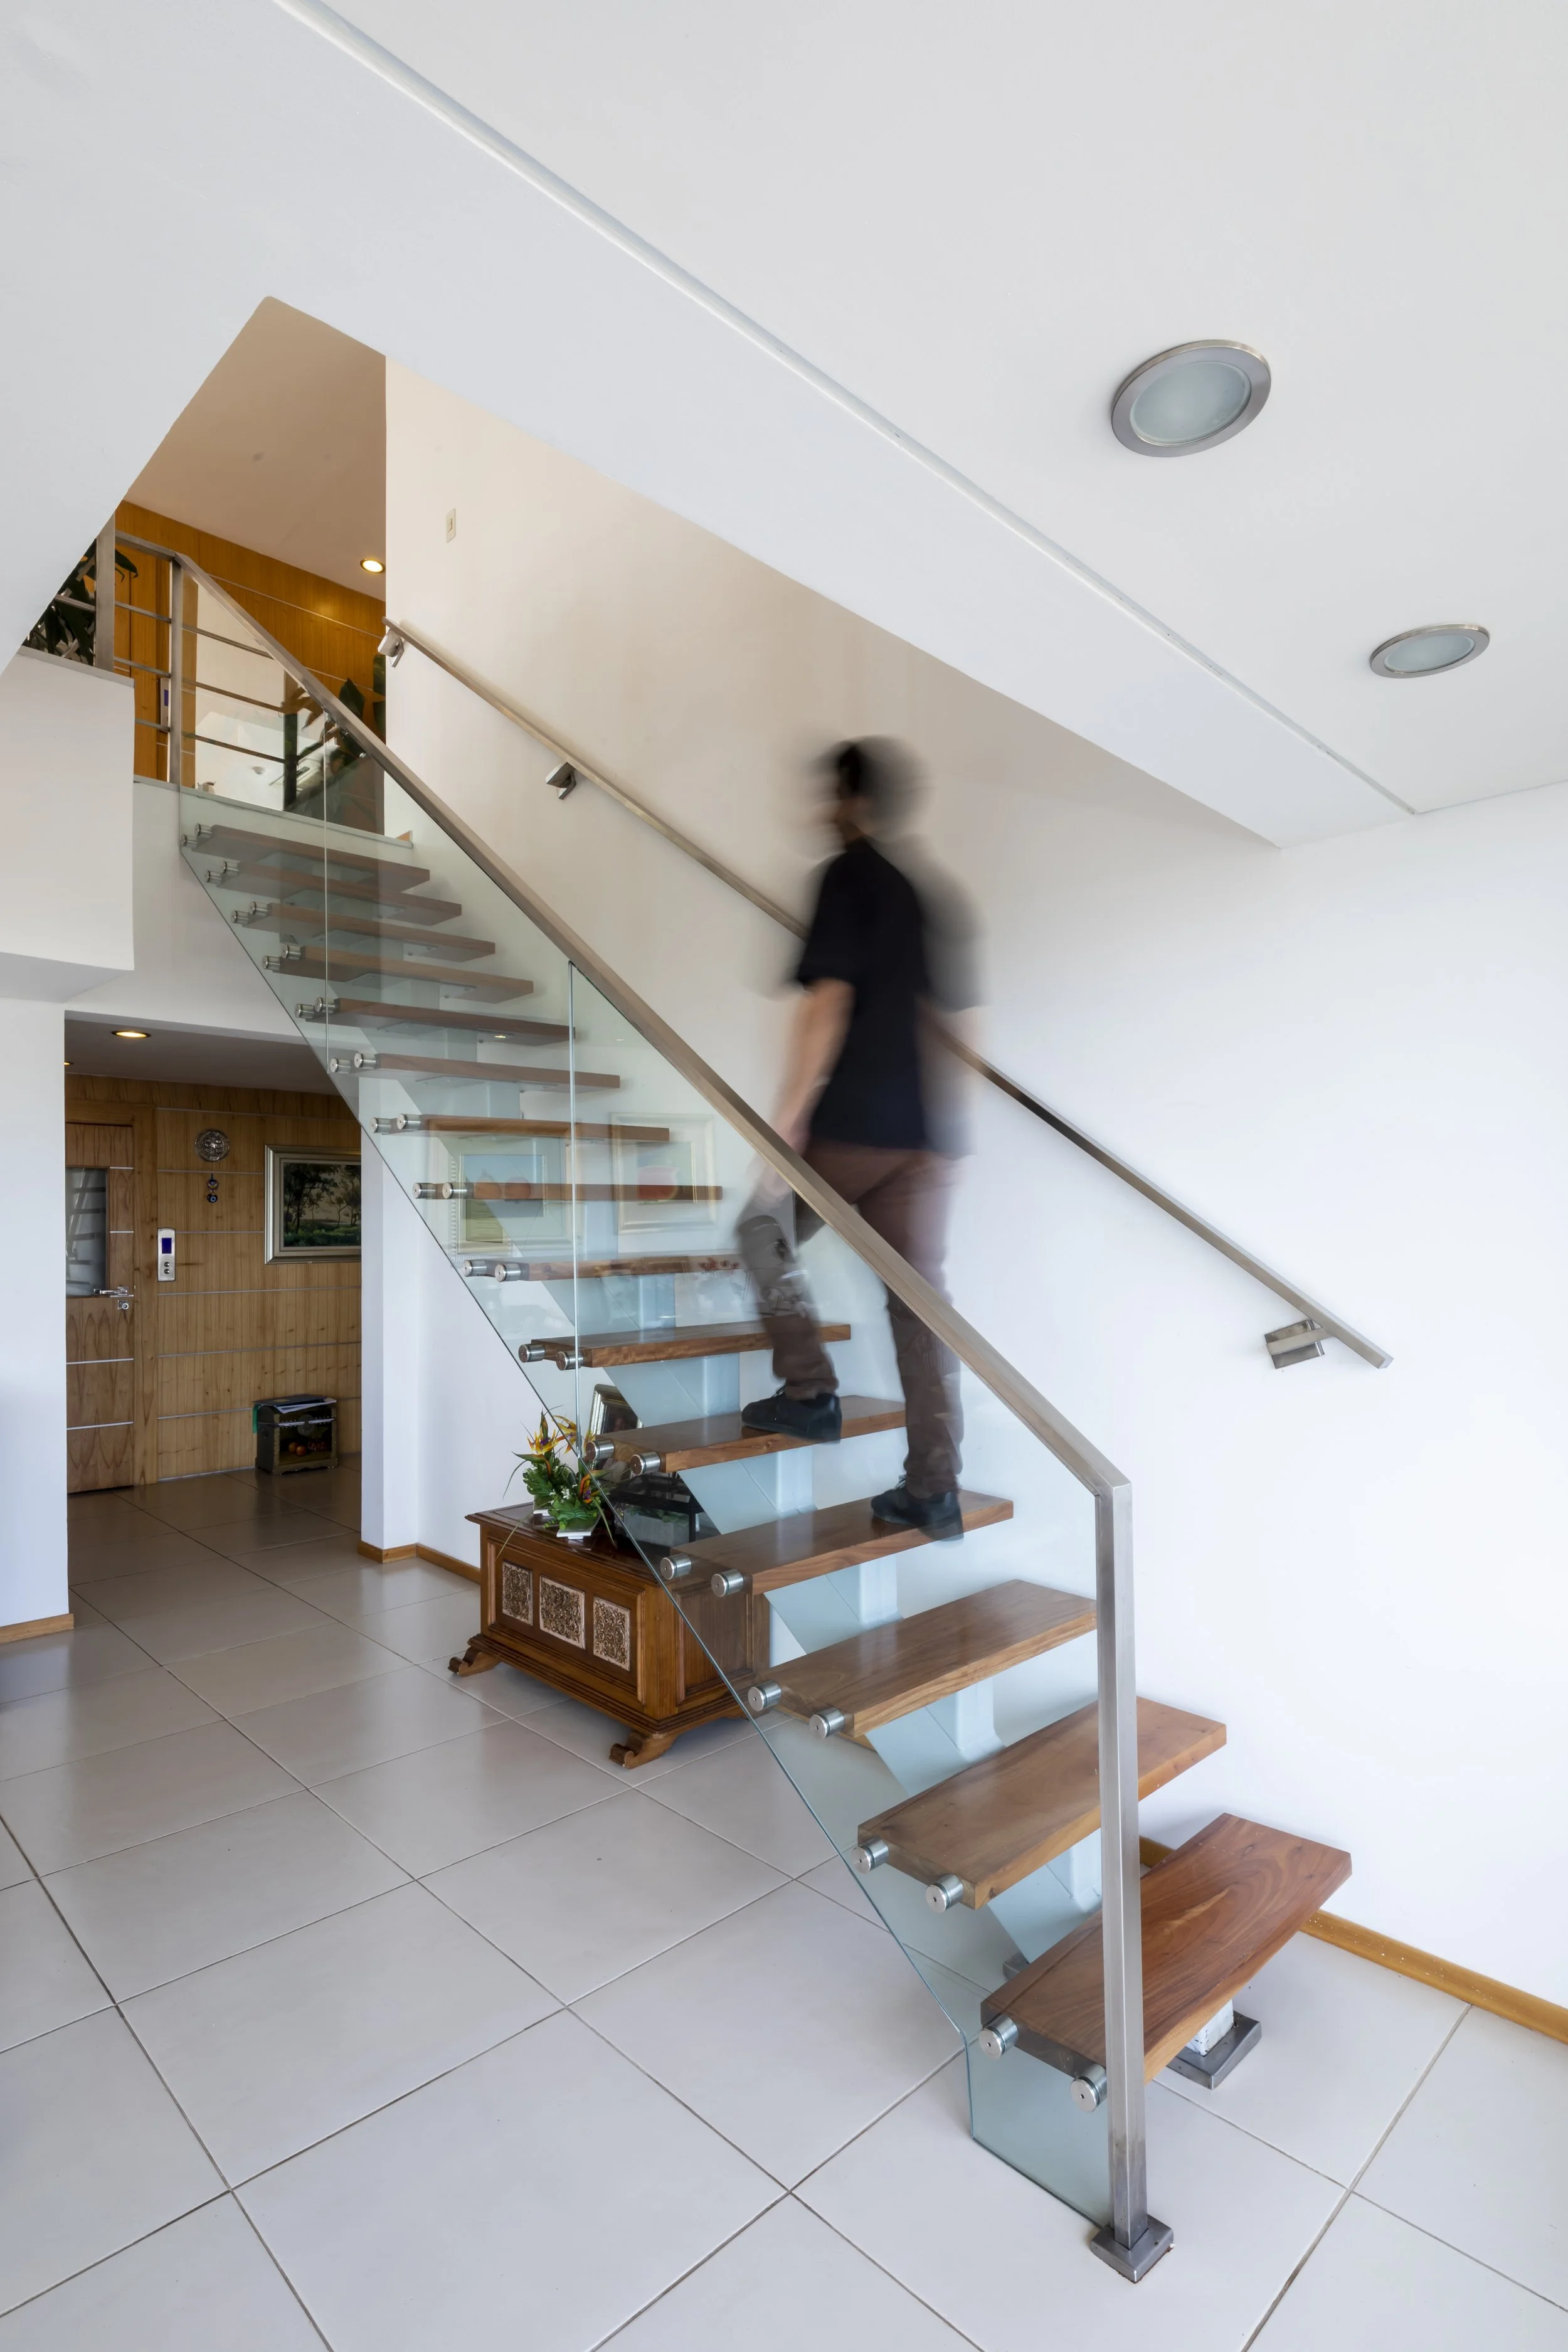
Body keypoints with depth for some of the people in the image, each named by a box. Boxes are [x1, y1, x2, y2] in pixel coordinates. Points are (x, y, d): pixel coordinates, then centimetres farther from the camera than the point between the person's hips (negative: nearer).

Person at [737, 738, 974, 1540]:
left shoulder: (849, 876, -5)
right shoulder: (934, 895, 18)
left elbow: (827, 1002, -15)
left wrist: (790, 1115, -14)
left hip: (853, 1121, -7)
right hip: (926, 1131, 7)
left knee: (765, 1232, 17)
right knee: (921, 1290, 7)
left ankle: (809, 1391, 12)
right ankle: (934, 1489, 10)